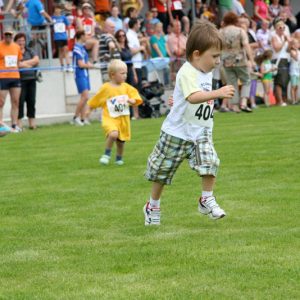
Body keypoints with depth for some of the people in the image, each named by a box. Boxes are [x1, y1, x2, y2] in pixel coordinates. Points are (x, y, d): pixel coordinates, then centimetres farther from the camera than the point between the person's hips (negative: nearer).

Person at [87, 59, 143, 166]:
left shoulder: (126, 87, 2)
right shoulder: (105, 88, -7)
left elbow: (135, 99, 0)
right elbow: (94, 101, 4)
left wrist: (131, 101, -21)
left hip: (123, 119, 4)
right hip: (110, 118, -4)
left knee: (121, 141, 12)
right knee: (113, 134, -30)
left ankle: (119, 158, 39)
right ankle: (107, 154, -7)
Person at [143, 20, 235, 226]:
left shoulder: (206, 72, 4)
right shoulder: (187, 73, -24)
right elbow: (193, 97, -42)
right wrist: (218, 93, -51)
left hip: (201, 132, 6)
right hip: (177, 132, -6)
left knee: (210, 162, -19)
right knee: (162, 170, 10)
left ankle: (207, 200, -3)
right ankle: (153, 206, 30)